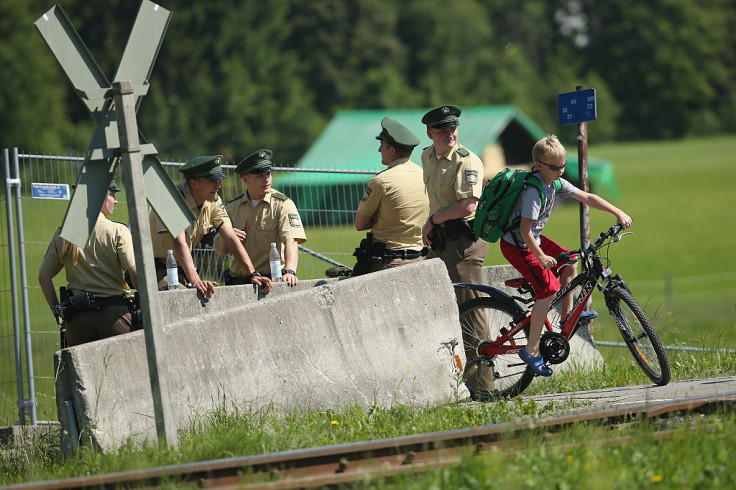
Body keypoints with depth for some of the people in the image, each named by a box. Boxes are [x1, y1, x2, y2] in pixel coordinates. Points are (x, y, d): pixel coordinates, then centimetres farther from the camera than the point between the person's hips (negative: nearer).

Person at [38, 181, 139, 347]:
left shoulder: (62, 235, 7)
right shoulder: (117, 231, -5)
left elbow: (43, 276, 10)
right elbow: (135, 273, -12)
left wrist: (57, 310, 15)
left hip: (77, 317, 4)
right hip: (114, 313, -3)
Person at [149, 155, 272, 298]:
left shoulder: (213, 202, -2)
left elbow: (231, 239, -2)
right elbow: (179, 242, -36)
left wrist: (254, 274, -14)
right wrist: (195, 281, -48)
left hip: (182, 268, 8)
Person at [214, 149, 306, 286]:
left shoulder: (283, 204, 0)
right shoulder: (233, 207, 13)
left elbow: (291, 241, -14)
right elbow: (219, 251, 17)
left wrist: (289, 272, -32)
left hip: (272, 280, -4)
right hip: (238, 282, 4)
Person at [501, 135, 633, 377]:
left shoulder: (556, 183, 0)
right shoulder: (534, 191, -26)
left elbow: (587, 198, 4)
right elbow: (525, 230, -28)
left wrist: (619, 213, 0)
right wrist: (541, 257, -25)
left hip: (533, 239, 9)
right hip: (516, 245, -9)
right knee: (549, 288, -14)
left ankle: (567, 315, 22)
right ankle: (531, 350, -11)